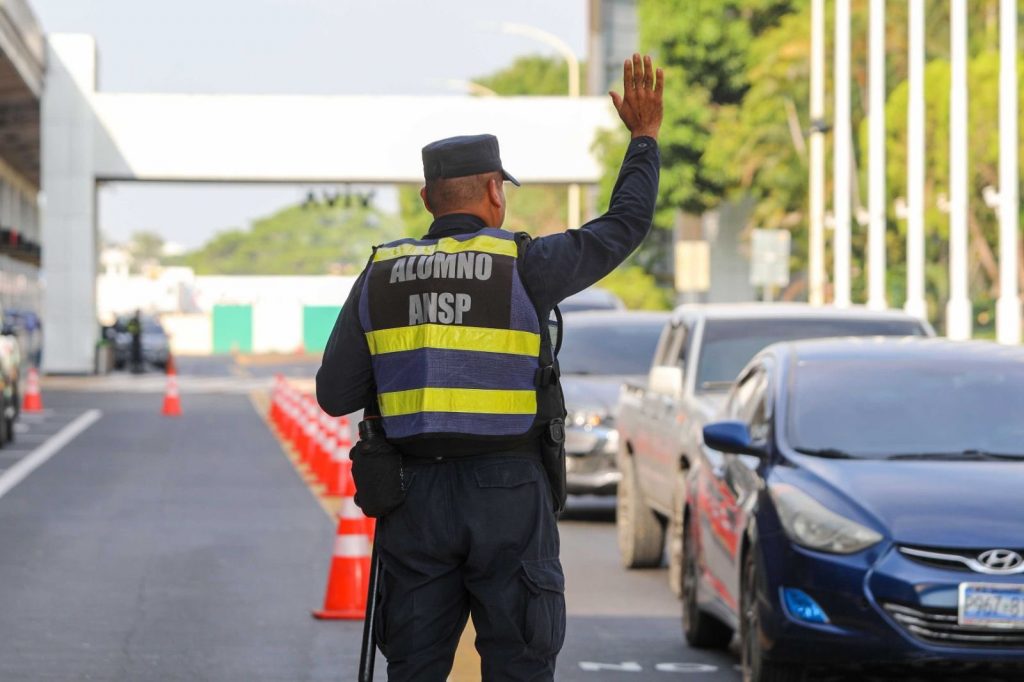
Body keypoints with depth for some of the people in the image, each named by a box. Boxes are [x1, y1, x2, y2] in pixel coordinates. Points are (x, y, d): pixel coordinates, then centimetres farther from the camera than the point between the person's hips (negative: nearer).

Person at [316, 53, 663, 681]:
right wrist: (645, 136, 15)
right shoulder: (522, 267, -7)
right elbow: (625, 227, 3)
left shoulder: (380, 276, 3)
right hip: (507, 493, -3)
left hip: (416, 497, 3)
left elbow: (336, 395, 4)